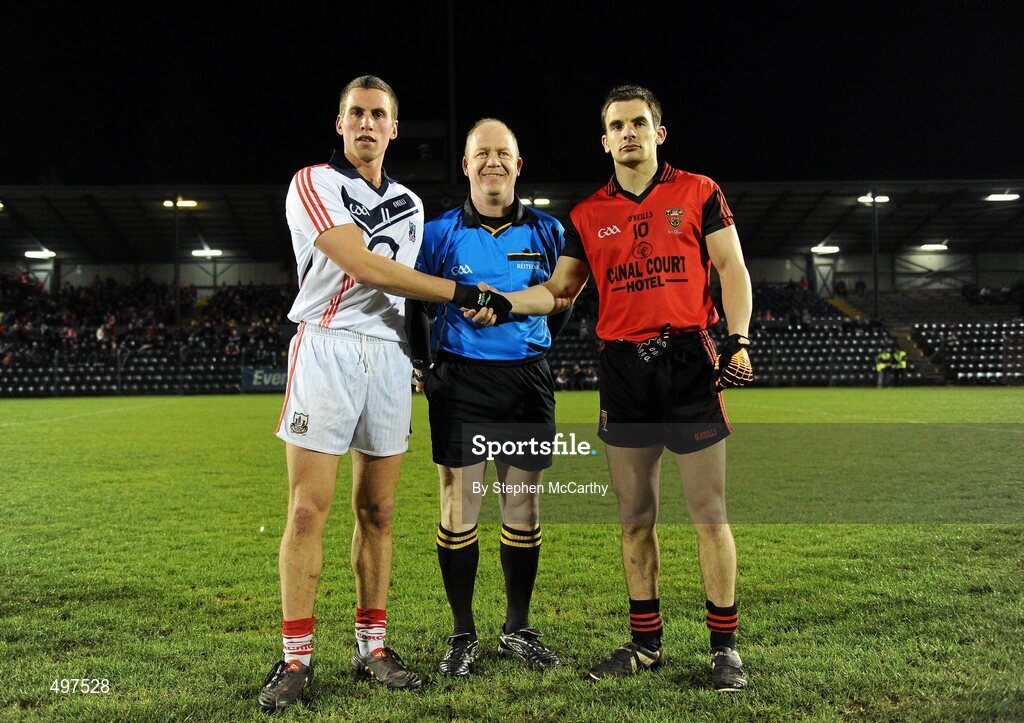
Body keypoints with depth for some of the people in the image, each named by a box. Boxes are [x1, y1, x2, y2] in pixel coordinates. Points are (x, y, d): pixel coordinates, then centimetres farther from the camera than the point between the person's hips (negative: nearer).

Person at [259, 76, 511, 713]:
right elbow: (364, 265, -13)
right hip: (327, 346, -5)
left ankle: (372, 644, 18)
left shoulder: (410, 203, 19)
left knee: (378, 511, 7)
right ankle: (297, 657, 4)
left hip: (389, 354, 5)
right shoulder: (313, 184, -1)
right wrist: (463, 293, -12)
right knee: (308, 511, -6)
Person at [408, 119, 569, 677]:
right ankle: (463, 635, 13)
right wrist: (423, 366, 6)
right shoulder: (440, 233, 1)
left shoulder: (547, 232, 5)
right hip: (460, 382, -1)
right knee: (459, 507, 0)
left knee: (523, 507, 7)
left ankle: (518, 628, 22)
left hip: (528, 381, 2)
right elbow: (413, 303, 11)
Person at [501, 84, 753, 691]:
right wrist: (504, 301, -3)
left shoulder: (699, 192, 5)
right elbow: (559, 290, 13)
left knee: (710, 514, 0)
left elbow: (731, 268, 2)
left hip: (690, 359, -3)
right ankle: (646, 643, 21)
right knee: (636, 516, 8)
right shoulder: (589, 215, 12)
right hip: (623, 368, 3)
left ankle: (725, 647, 13)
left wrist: (739, 339, -11)